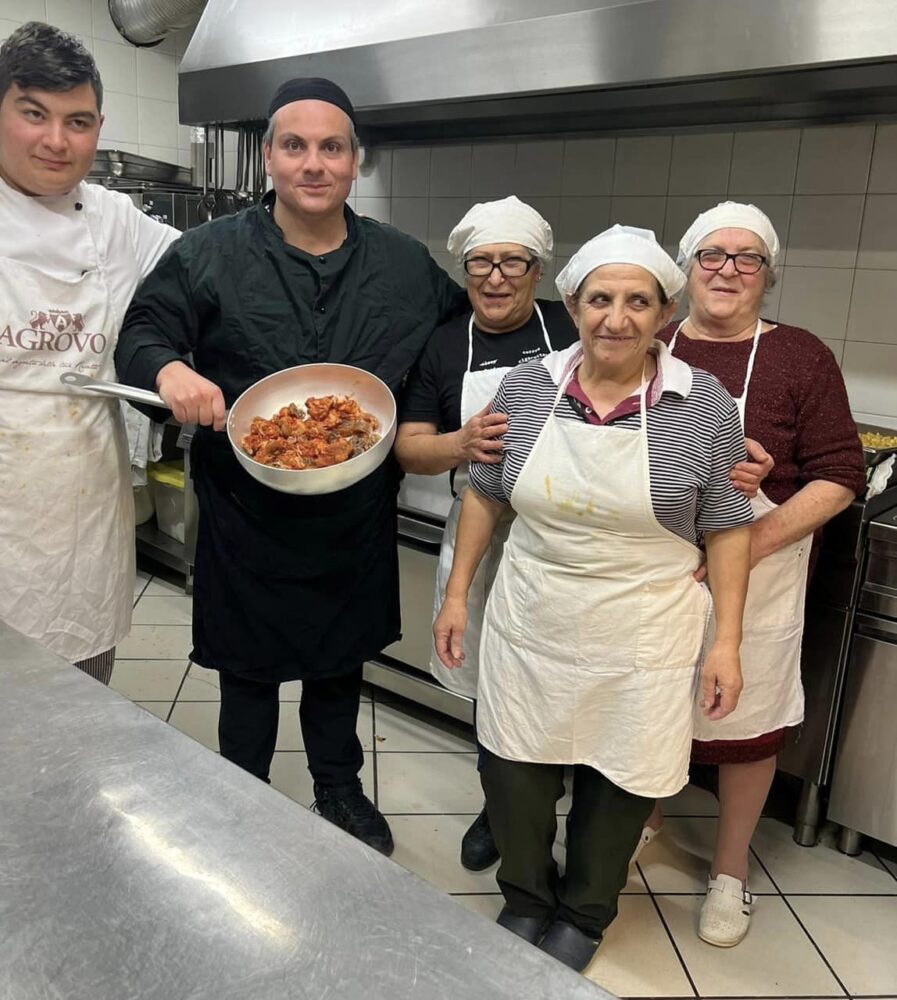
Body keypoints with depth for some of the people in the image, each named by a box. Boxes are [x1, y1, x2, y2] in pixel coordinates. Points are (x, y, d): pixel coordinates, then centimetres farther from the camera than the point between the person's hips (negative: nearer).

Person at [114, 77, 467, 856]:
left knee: (341, 663, 20)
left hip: (354, 521, 3)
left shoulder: (406, 264, 3)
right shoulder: (208, 256, -6)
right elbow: (141, 334, -4)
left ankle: (340, 788, 44)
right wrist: (170, 370, -25)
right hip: (247, 520, -2)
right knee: (249, 671, 13)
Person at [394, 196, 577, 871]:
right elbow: (409, 448, 4)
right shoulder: (444, 346, 5)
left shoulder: (573, 330, -1)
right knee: (490, 680, 14)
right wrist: (460, 444, -16)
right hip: (481, 540, 2)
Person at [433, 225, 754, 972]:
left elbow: (726, 530, -3)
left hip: (640, 643, -2)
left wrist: (727, 641, -5)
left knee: (618, 782, 13)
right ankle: (525, 897, 42)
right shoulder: (527, 387, -3)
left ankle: (584, 914, 42)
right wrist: (457, 593, 6)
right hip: (529, 627, 2)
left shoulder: (705, 405, -9)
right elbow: (485, 495, 6)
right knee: (513, 772, 12)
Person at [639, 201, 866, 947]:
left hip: (753, 577, -2)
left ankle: (731, 869, 33)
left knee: (747, 718, 10)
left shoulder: (800, 357, -6)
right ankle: (645, 814, 45)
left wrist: (757, 540, -19)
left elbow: (841, 476, -8)